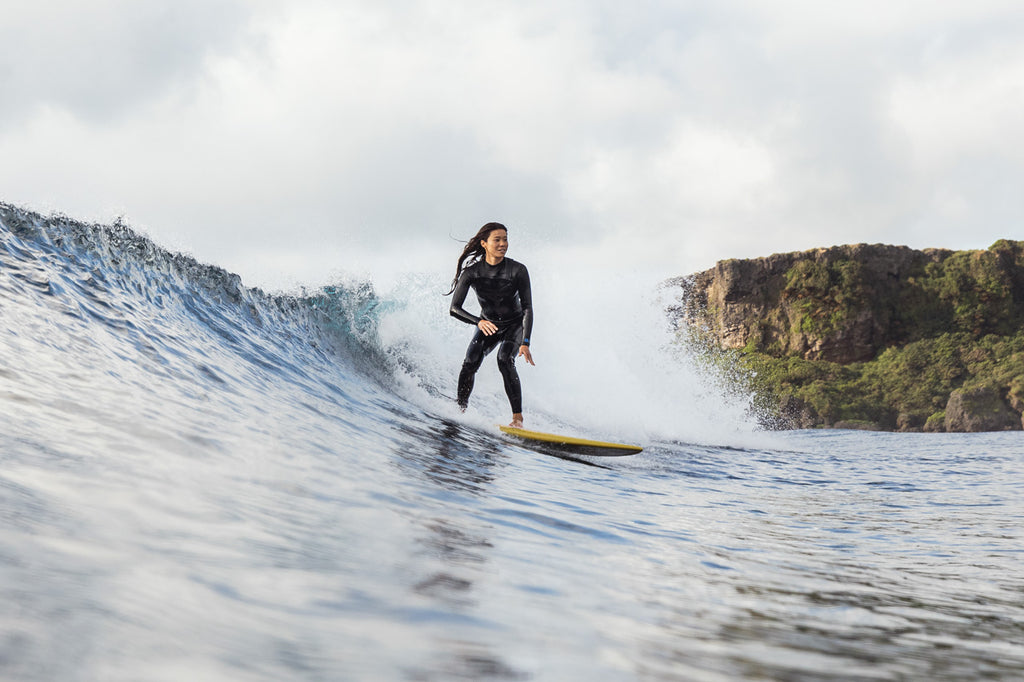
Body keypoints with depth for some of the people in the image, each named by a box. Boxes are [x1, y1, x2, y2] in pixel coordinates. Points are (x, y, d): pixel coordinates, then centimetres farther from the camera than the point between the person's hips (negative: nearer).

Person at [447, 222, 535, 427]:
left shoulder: (518, 270, -21)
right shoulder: (471, 272, -18)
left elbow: (527, 308, -21)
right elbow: (455, 308, -20)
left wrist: (525, 343, -33)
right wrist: (479, 322, -39)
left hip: (515, 325, -2)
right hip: (488, 325, 2)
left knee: (504, 360, -28)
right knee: (470, 364, -20)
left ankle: (518, 417, -24)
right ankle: (461, 409, 0)